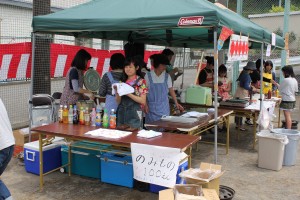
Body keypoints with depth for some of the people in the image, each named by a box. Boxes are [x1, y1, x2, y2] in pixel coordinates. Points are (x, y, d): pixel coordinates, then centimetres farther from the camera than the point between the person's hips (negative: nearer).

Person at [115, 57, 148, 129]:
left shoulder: (141, 81, -4)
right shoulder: (122, 81, 10)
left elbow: (143, 101, -11)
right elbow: (118, 101, 10)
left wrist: (128, 94, -19)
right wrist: (117, 92, -9)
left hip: (134, 114, -4)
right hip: (121, 112, 4)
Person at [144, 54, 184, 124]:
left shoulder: (167, 76, 2)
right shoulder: (148, 76, -3)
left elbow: (171, 90, 7)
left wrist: (176, 103, 1)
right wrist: (145, 104, -6)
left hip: (164, 108, 2)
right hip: (151, 107, -1)